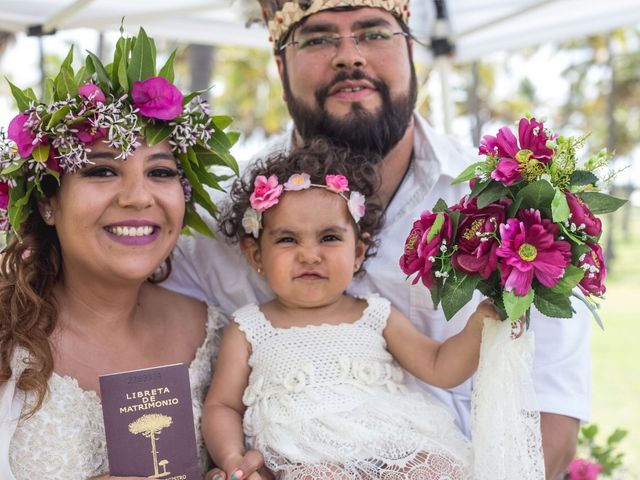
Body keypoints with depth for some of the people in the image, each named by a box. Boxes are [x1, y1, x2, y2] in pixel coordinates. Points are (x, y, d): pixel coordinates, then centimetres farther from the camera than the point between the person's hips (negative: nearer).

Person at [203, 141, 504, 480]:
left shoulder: (376, 316, 15)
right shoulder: (248, 330, 12)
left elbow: (439, 368, 13)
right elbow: (222, 405, 12)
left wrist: (479, 324, -5)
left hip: (399, 450, 3)